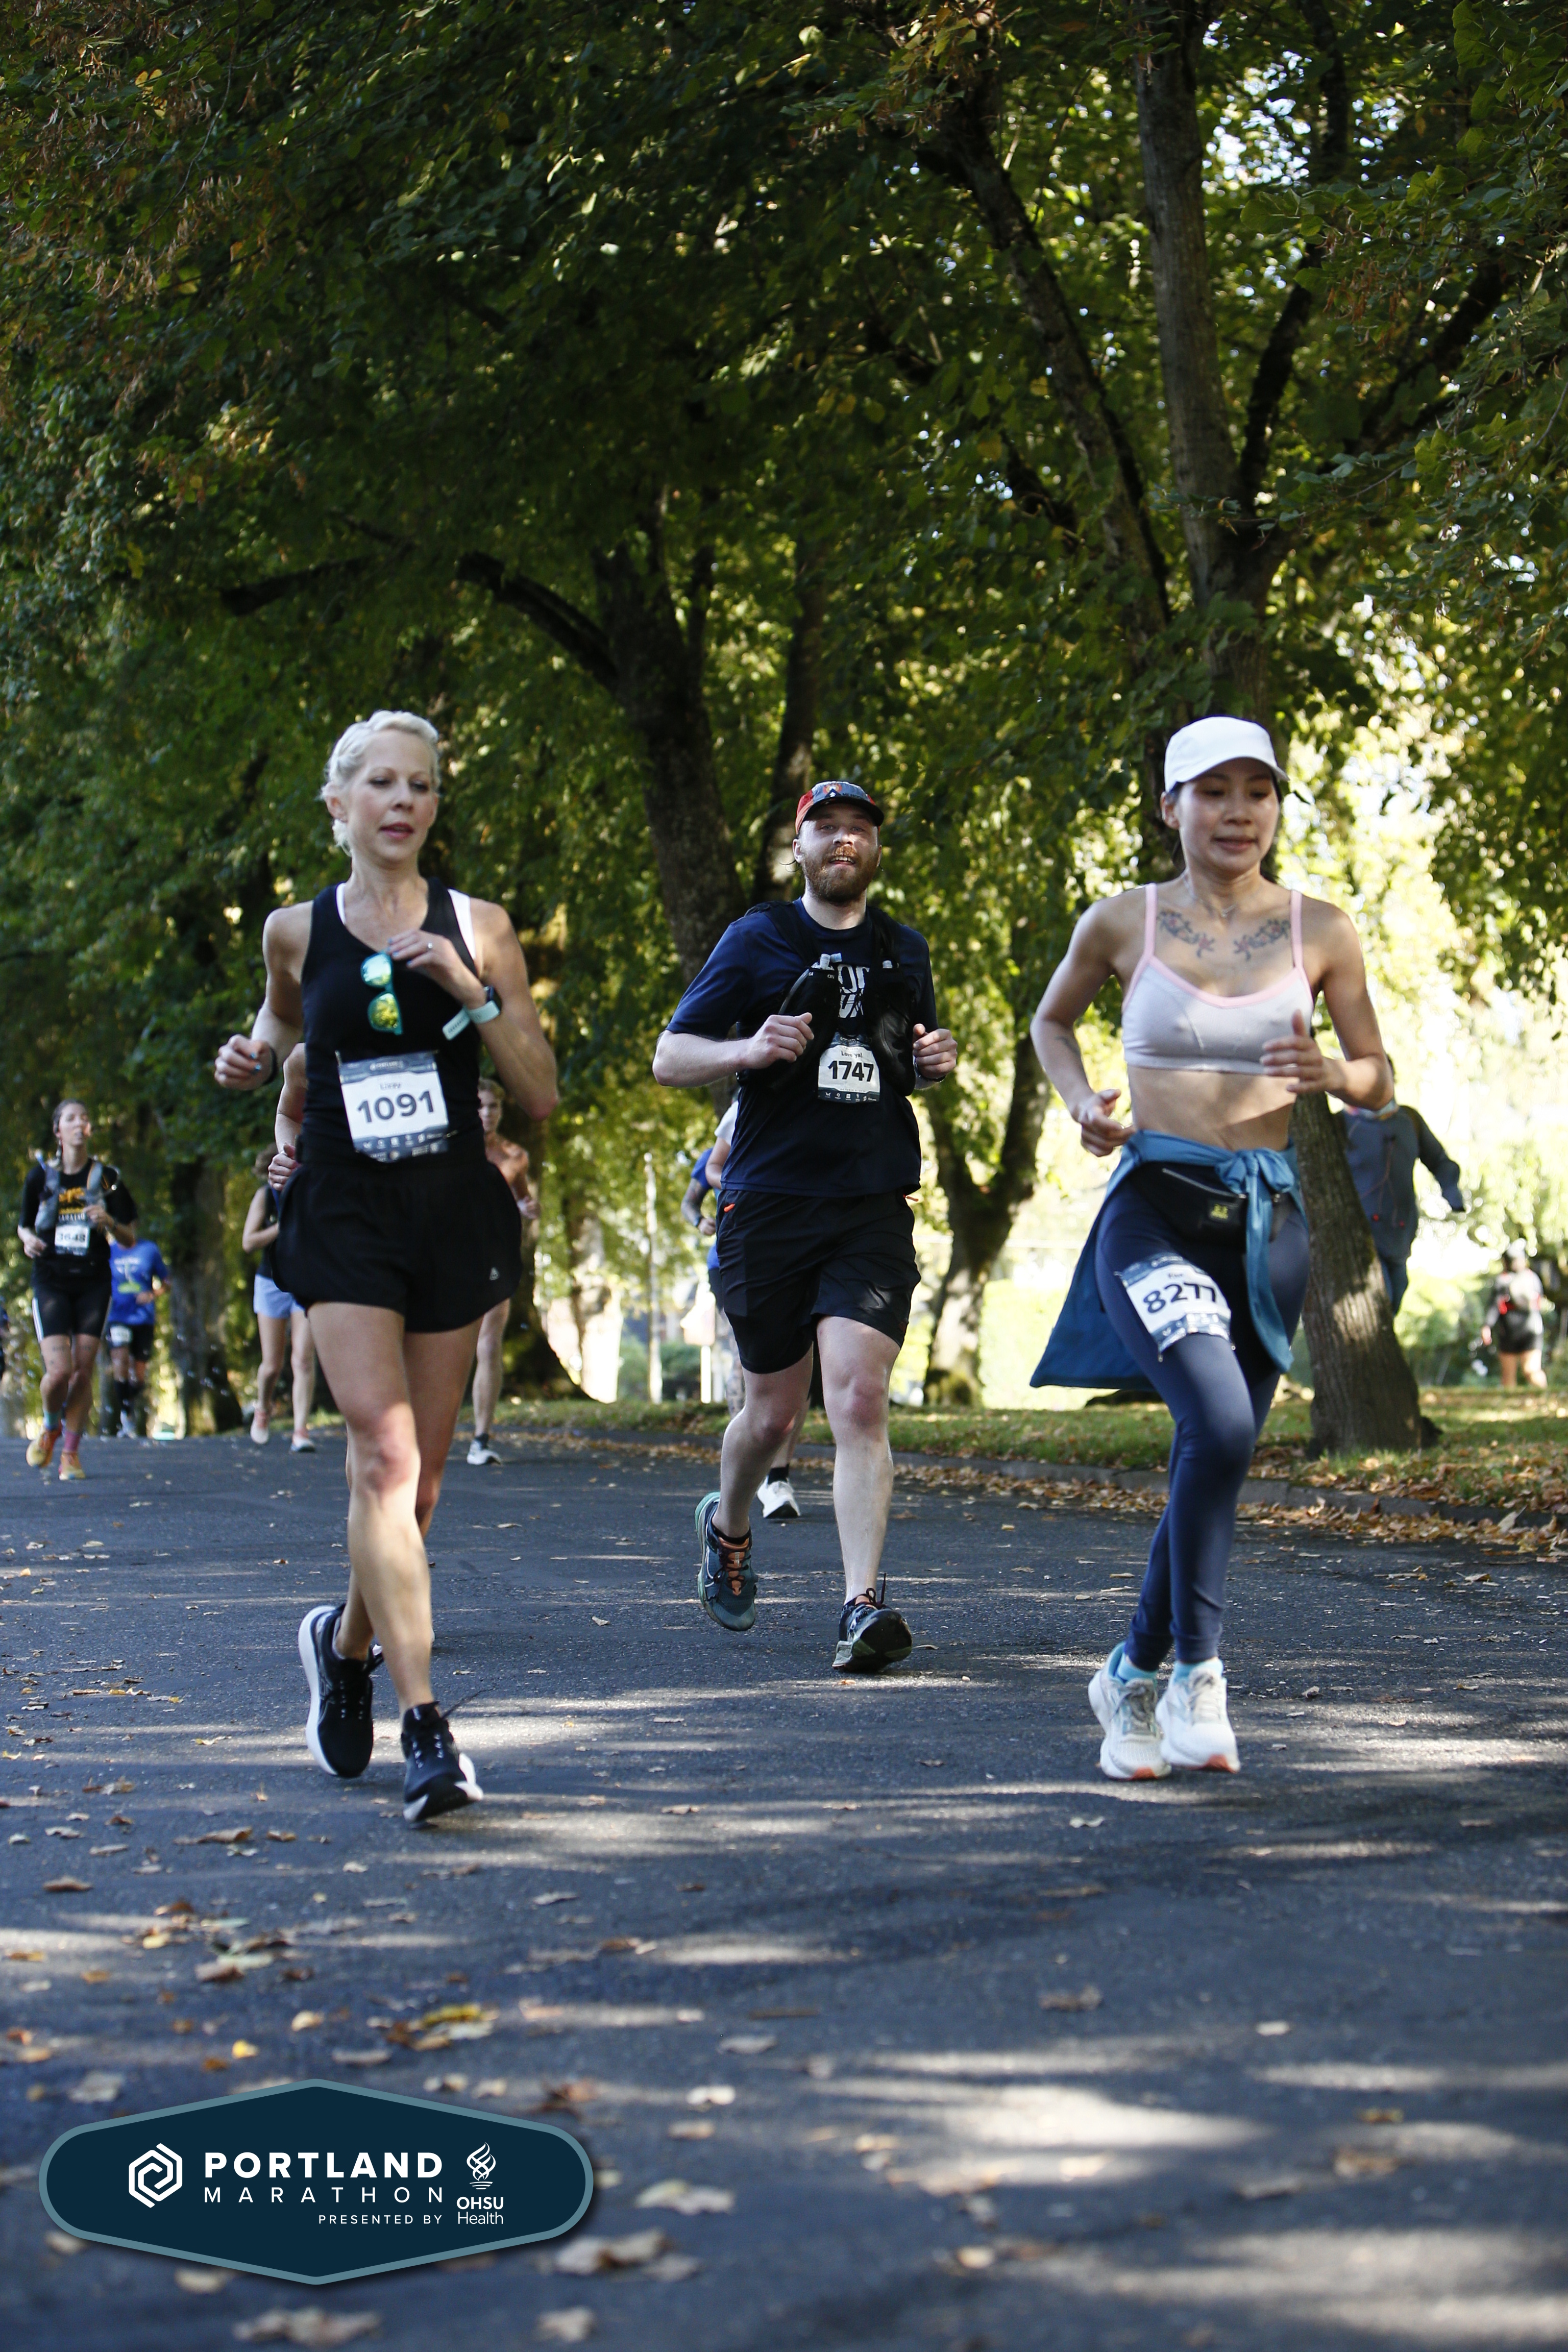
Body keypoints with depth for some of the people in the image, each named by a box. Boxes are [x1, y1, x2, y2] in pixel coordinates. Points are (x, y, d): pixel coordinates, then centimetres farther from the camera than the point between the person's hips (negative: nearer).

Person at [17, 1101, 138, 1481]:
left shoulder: (107, 1178, 3)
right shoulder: (41, 1175, 4)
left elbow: (130, 1240, 6)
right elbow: (24, 1225, 16)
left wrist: (109, 1223, -14)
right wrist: (28, 1239, -7)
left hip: (94, 1284, 1)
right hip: (51, 1282, -1)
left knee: (83, 1371, -4)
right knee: (59, 1370, -14)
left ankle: (71, 1451, 11)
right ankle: (51, 1428, 17)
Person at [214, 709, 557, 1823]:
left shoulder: (478, 929, 2)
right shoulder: (296, 931, 3)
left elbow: (542, 1094, 0)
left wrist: (475, 993, -12)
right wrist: (255, 1061, 4)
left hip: (455, 1212, 2)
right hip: (342, 1218, -1)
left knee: (421, 1471, 7)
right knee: (383, 1454, -16)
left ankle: (349, 1639, 36)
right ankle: (426, 1728, -18)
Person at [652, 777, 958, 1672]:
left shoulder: (906, 951, 14)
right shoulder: (758, 940, 3)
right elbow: (669, 1058, 2)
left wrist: (937, 1064, 4)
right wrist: (748, 1050, -18)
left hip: (874, 1210, 1)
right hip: (770, 1203, -1)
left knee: (861, 1402, -14)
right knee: (774, 1410, 9)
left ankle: (863, 1608, -18)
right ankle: (728, 1525, 41)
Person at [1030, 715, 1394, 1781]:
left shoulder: (1323, 931, 4)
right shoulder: (1123, 921, 2)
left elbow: (1381, 1085, 11)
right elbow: (1053, 1019, 20)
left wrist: (1328, 1073, -12)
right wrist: (1082, 1102, 1)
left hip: (1269, 1218, 3)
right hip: (1154, 1204, -3)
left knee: (1214, 1468, 9)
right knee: (1221, 1424, -26)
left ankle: (1134, 1674, 30)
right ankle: (1196, 1671, -13)